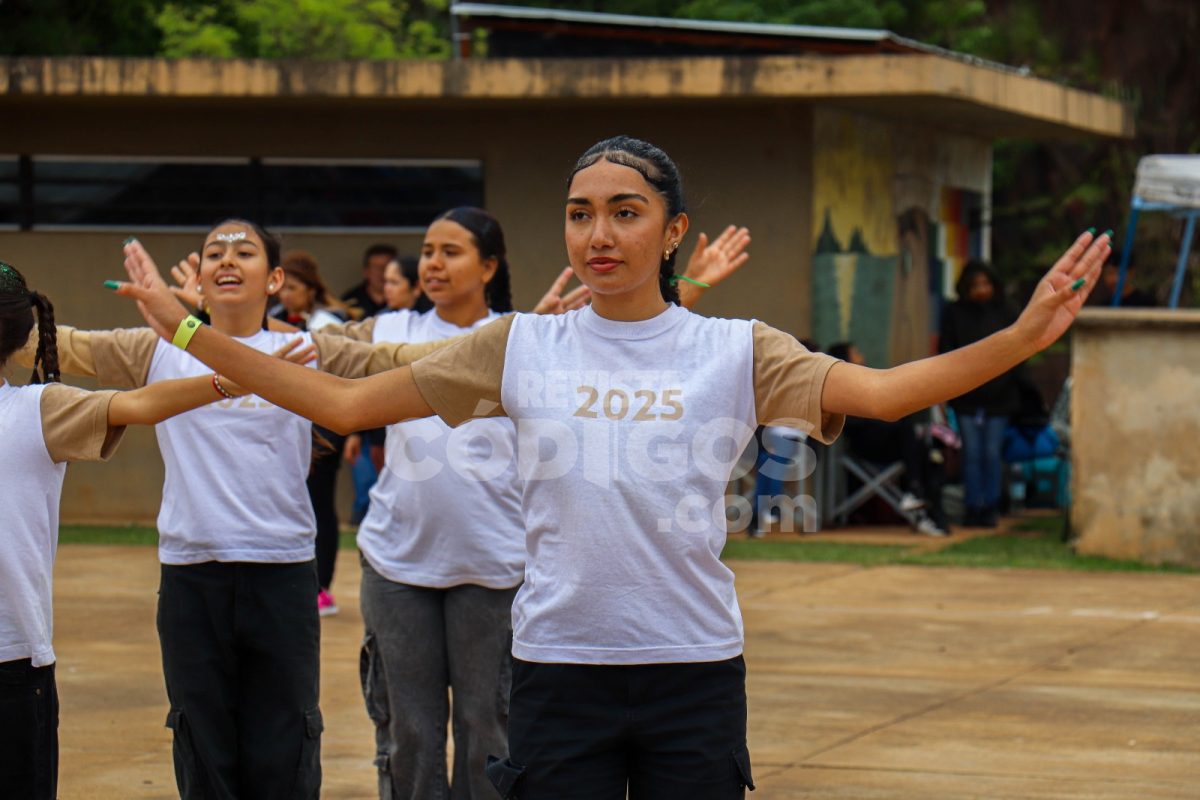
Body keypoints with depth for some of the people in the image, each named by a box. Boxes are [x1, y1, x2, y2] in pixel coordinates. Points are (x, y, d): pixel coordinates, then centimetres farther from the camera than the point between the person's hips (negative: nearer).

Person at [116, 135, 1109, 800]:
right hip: (560, 667, 1)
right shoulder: (521, 347, 5)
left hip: (695, 669, -1)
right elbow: (345, 402, 5)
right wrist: (189, 332, -1)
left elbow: (883, 391, -11)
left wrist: (1022, 337, -26)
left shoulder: (734, 351, 2)